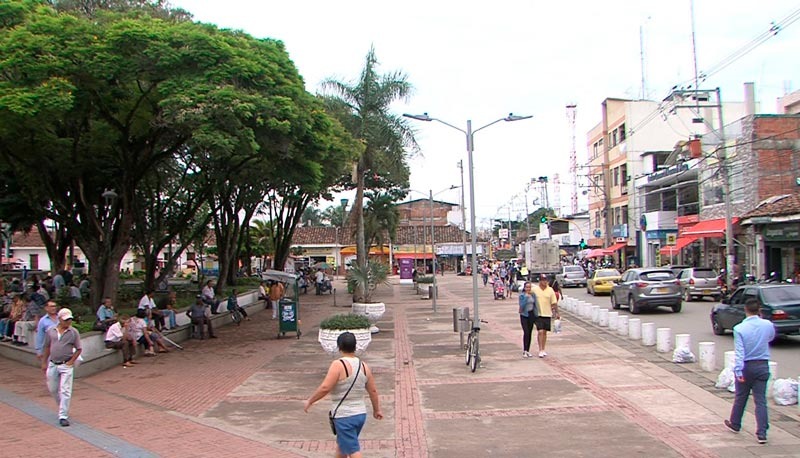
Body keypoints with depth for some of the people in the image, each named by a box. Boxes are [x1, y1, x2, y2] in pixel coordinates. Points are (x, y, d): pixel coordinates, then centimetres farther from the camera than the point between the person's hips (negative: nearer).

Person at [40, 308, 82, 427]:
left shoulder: (74, 332, -4)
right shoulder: (51, 331, 3)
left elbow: (79, 349, 0)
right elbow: (47, 348, 12)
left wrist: (71, 362, -9)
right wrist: (44, 363, 12)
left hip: (66, 365, -4)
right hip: (52, 364, 4)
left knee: (65, 391, -6)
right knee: (53, 389, 14)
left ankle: (63, 416, -3)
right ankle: (63, 408, 37)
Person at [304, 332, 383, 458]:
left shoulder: (338, 365, -17)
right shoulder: (364, 366, 4)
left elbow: (325, 388, -23)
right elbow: (373, 391, 10)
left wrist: (310, 401, -9)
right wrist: (377, 409, 23)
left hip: (344, 417, -7)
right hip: (360, 414, 7)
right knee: (341, 445, 25)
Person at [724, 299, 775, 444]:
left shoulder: (739, 328, -16)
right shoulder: (768, 325, -6)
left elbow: (739, 352, -18)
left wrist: (738, 370, -17)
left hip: (746, 366, -2)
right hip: (762, 366, 2)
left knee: (741, 397, 15)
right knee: (760, 400, 4)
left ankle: (735, 424, 33)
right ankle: (762, 433, 0)